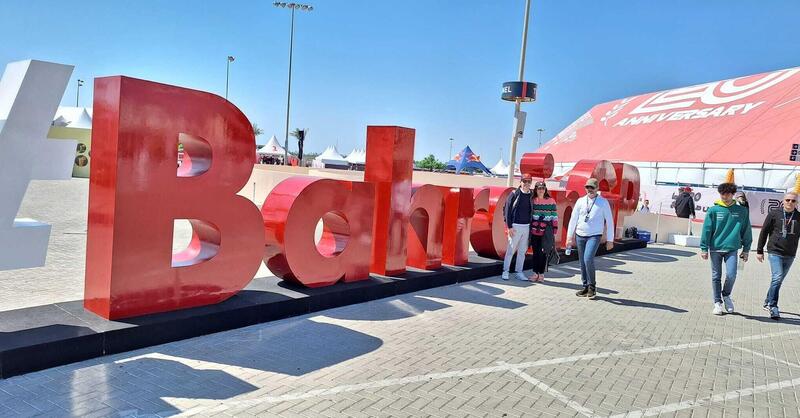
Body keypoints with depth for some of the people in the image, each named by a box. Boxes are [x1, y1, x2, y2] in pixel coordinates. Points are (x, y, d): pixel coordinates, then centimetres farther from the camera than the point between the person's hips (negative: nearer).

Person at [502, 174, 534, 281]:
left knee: (522, 251, 9)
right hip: (515, 226, -4)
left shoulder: (531, 196, 8)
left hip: (527, 227, 5)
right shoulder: (514, 194, -5)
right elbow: (507, 210, -6)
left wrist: (531, 226, 6)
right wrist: (509, 227, -10)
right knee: (511, 250, -1)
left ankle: (518, 272, 17)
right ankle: (505, 271, 9)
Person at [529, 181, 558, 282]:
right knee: (535, 252, 6)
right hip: (534, 231, 2)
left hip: (546, 232, -2)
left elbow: (555, 217, 2)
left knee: (544, 253, 1)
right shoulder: (532, 201, 5)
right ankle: (535, 273, 15)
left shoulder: (551, 201, 0)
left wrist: (555, 231, 0)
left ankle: (541, 273, 13)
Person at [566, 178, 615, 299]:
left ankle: (592, 286, -4)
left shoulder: (603, 202, -2)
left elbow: (609, 221, 1)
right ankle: (586, 287, 19)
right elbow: (573, 219, 9)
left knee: (588, 259, -20)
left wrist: (610, 239, 0)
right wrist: (569, 237, 7)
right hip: (580, 235, 4)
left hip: (594, 236, -4)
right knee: (582, 262, 6)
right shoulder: (580, 201, 5)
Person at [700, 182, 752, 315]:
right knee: (716, 277, 6)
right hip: (715, 248, 0)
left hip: (731, 249, 0)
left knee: (731, 274, -12)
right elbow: (706, 230, 0)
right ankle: (718, 302, 18)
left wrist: (746, 250, 10)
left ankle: (726, 295, 17)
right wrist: (704, 248, -3)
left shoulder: (742, 211, 4)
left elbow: (746, 231, 10)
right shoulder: (713, 210, -1)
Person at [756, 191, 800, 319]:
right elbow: (764, 232, 2)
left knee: (779, 280, 11)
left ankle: (768, 302, 25)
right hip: (775, 252, -3)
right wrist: (759, 251, 0)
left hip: (790, 255, 4)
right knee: (777, 278, -14)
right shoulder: (774, 214, -2)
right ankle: (773, 306, -7)